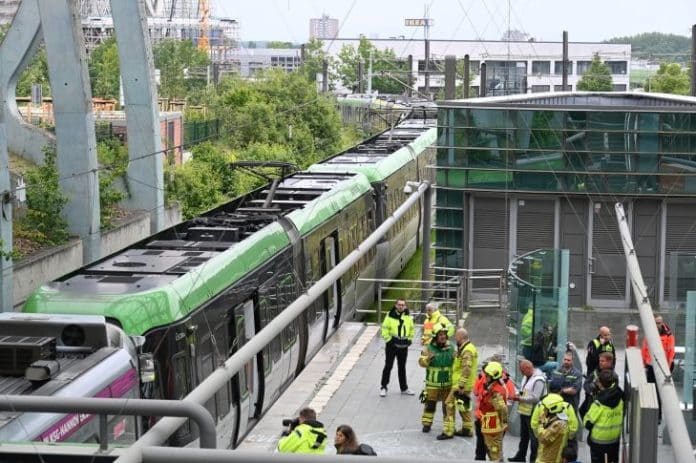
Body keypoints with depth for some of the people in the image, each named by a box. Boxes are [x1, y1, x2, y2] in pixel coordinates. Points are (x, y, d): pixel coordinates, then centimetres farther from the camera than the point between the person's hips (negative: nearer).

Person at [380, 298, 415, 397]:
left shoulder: (408, 317, 3)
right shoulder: (390, 316, -9)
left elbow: (411, 329, 17)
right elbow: (385, 329, -7)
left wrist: (410, 339, 7)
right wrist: (388, 339, -12)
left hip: (403, 346, 4)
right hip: (392, 345, -4)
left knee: (402, 367, 14)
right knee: (388, 366, -2)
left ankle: (404, 388, 23)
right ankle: (383, 387, 5)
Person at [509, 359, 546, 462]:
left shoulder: (538, 380, -20)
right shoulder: (526, 377, 10)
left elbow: (535, 398, -23)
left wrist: (520, 399, -20)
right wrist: (518, 394, 2)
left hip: (533, 413, -10)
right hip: (524, 411, 10)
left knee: (533, 437, 1)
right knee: (523, 435, 21)